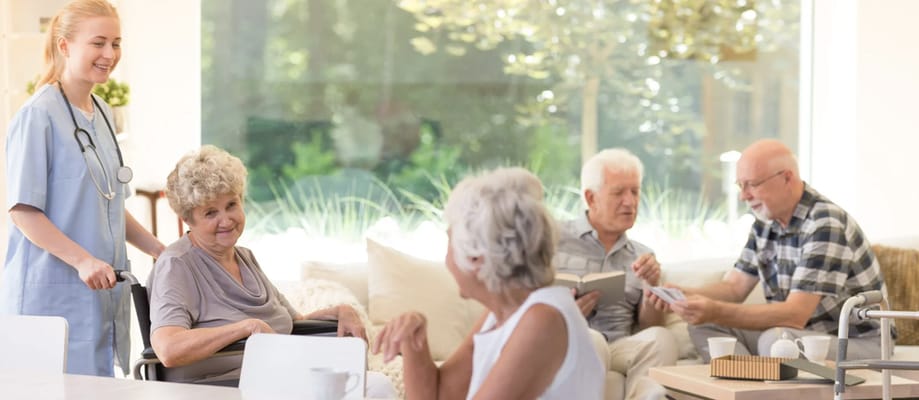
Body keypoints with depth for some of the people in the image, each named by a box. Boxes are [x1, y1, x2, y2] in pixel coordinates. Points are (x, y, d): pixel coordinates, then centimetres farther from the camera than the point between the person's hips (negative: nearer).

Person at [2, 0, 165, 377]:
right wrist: (83, 260, -22)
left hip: (102, 290, 8)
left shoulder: (101, 113, 14)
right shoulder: (39, 115, -10)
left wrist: (160, 250, 15)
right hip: (53, 294, -8)